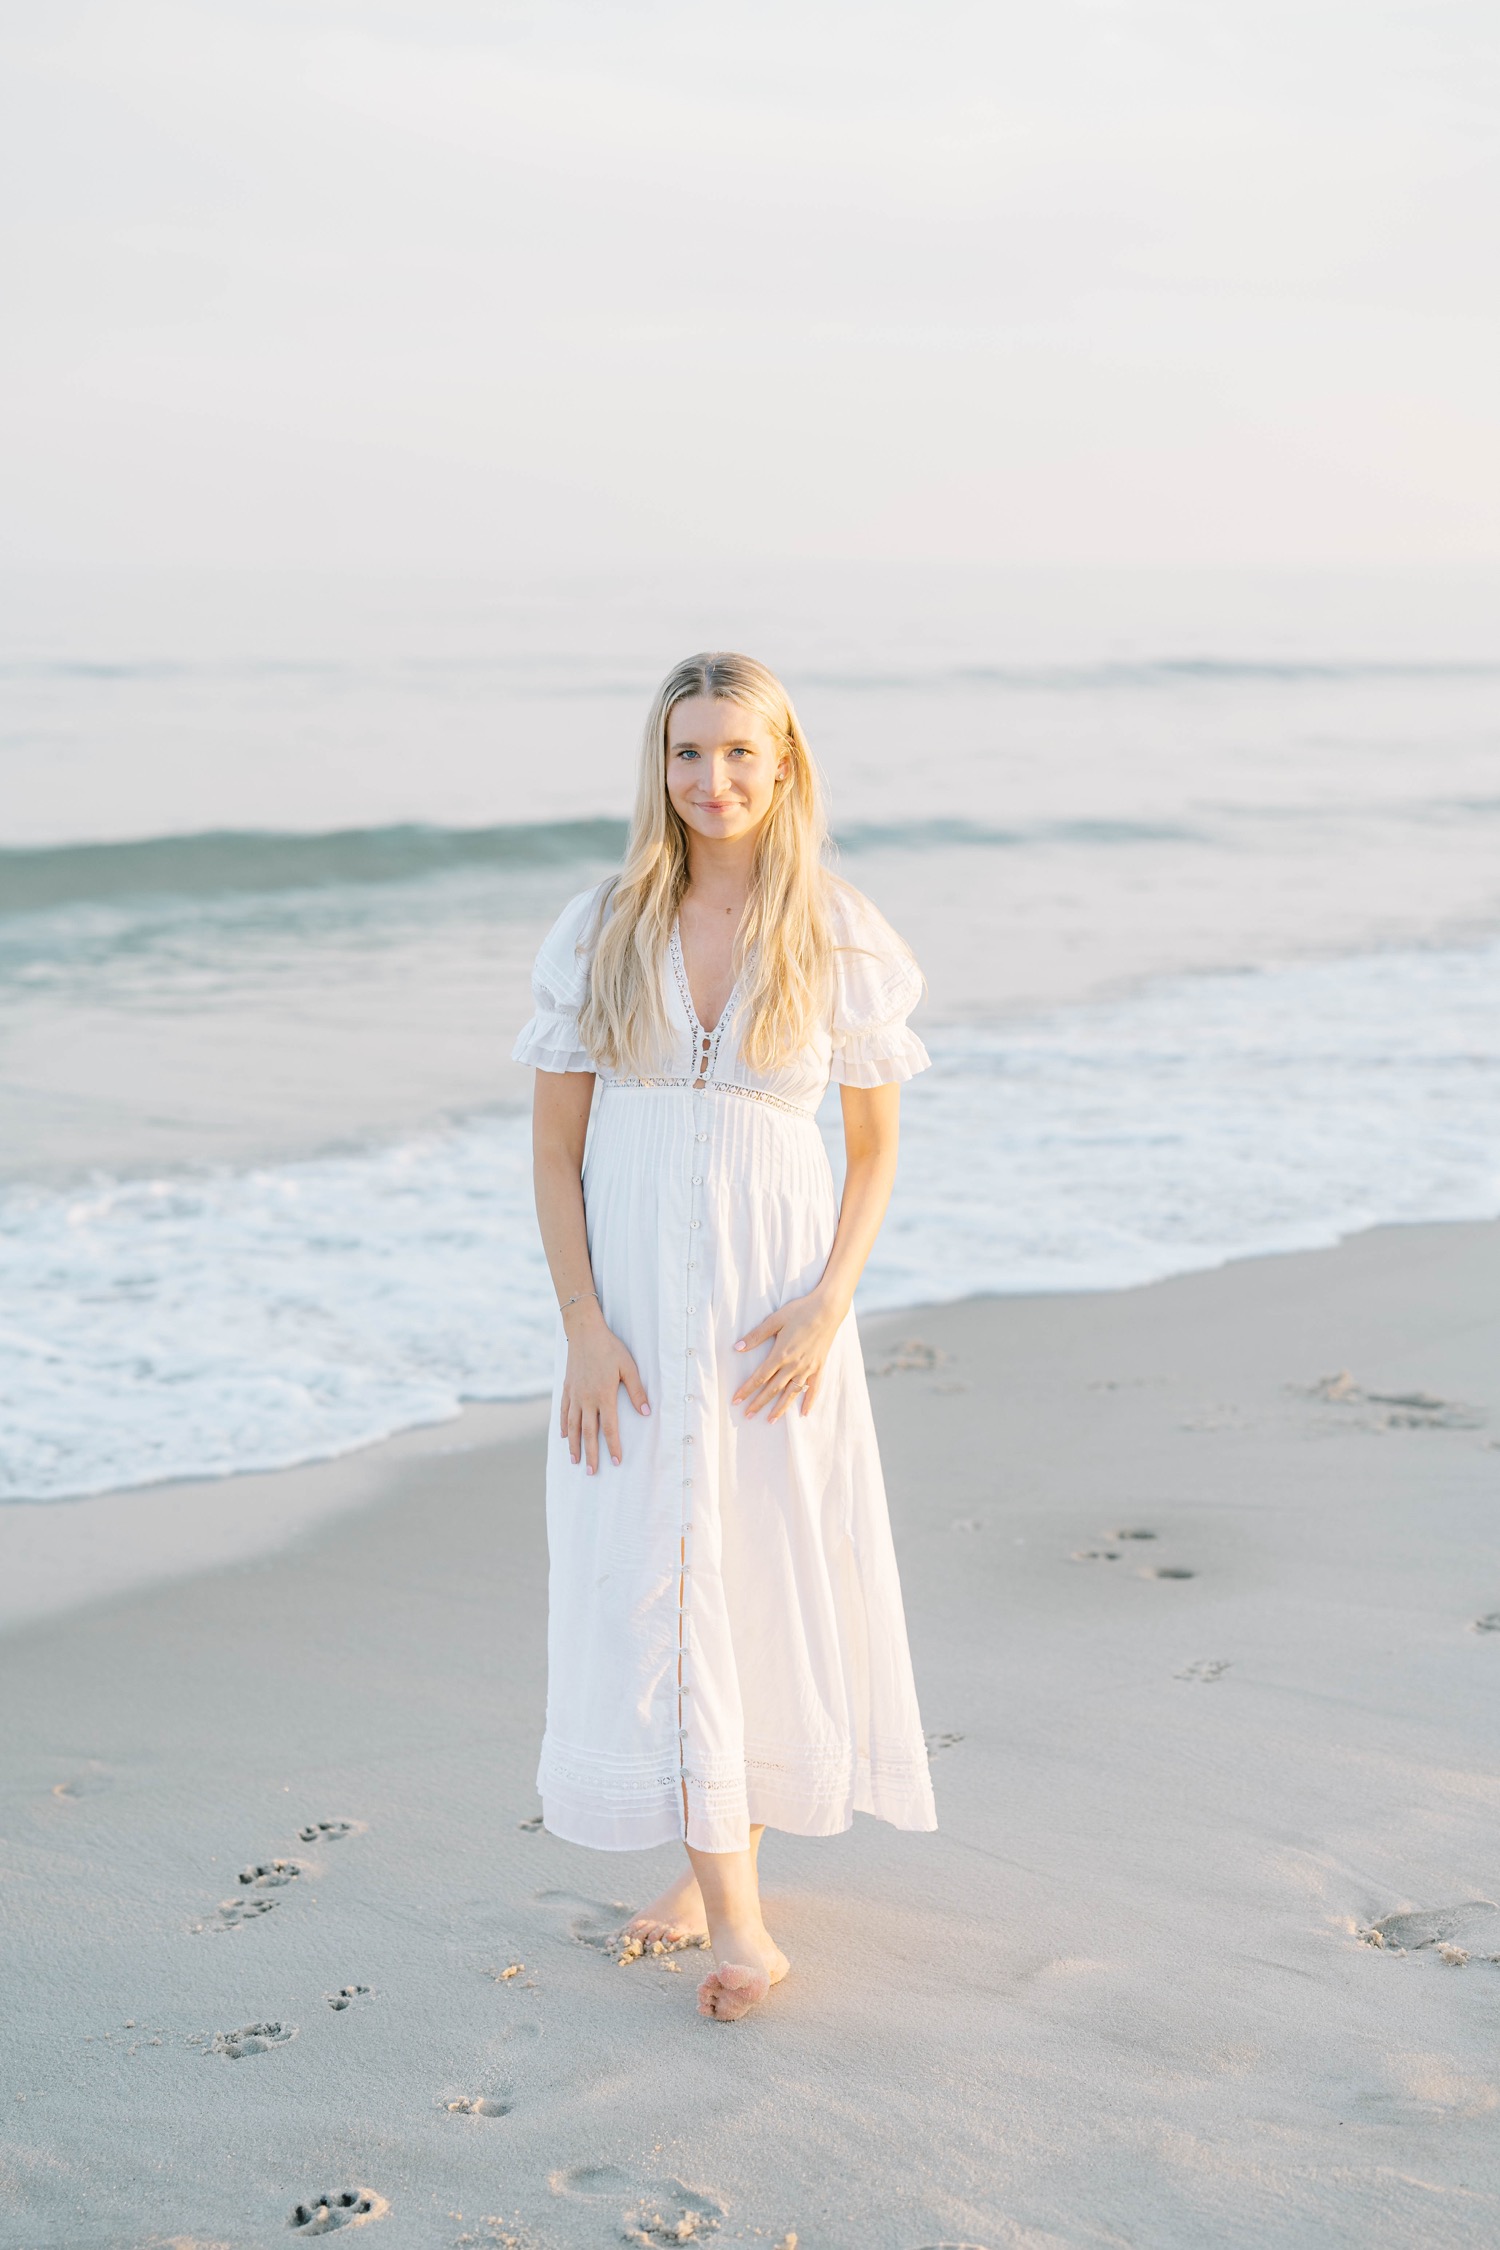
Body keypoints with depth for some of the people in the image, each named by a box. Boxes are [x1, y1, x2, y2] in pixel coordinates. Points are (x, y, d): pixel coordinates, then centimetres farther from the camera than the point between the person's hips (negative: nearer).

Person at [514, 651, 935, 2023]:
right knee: (658, 1585, -1)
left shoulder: (841, 941, -2)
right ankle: (738, 1915, 7)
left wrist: (829, 1305, -9)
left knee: (770, 1578, 6)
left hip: (775, 1298, 0)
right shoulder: (601, 934, 0)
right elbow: (555, 1148, 1)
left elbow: (875, 1146, 3)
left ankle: (726, 1854, 24)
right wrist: (583, 1326, -8)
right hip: (633, 1298, 1)